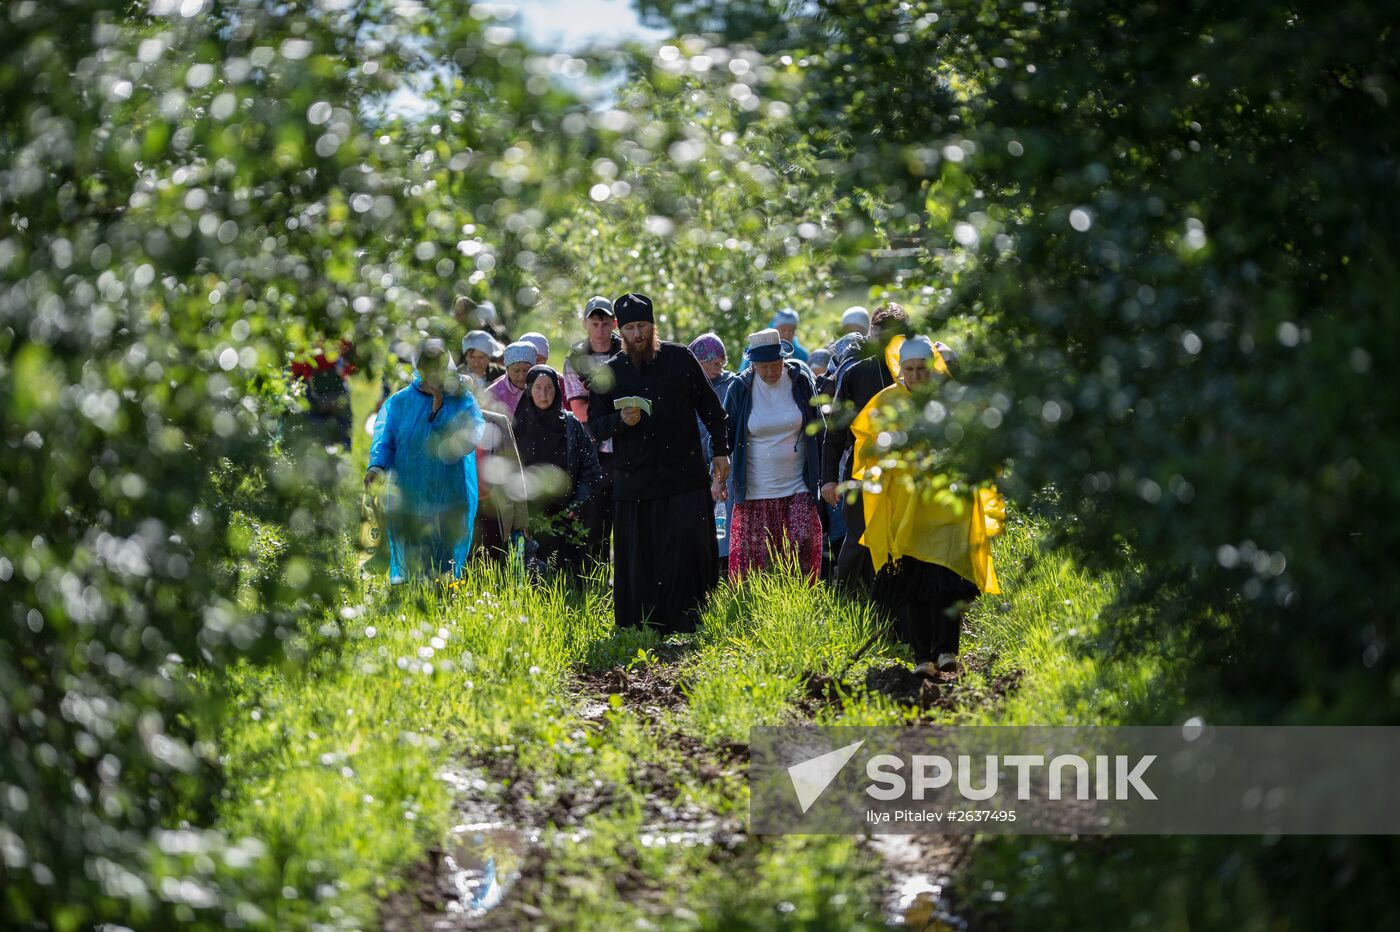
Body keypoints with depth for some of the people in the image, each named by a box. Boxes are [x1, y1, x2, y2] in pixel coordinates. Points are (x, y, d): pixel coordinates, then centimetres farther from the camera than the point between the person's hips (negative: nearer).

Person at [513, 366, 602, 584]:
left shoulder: (572, 426, 6)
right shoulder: (518, 426, 5)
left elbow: (590, 472, 6)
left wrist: (577, 504, -7)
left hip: (565, 519, 1)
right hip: (526, 520, 0)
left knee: (566, 581, -7)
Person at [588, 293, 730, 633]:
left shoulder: (680, 359, 5)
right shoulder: (610, 373, 7)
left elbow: (710, 407, 12)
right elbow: (594, 425, 7)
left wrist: (721, 452, 8)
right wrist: (620, 421, -13)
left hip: (685, 475, -1)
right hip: (634, 481, 1)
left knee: (689, 548, -10)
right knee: (639, 561, 1)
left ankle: (688, 624, -3)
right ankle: (639, 629, 8)